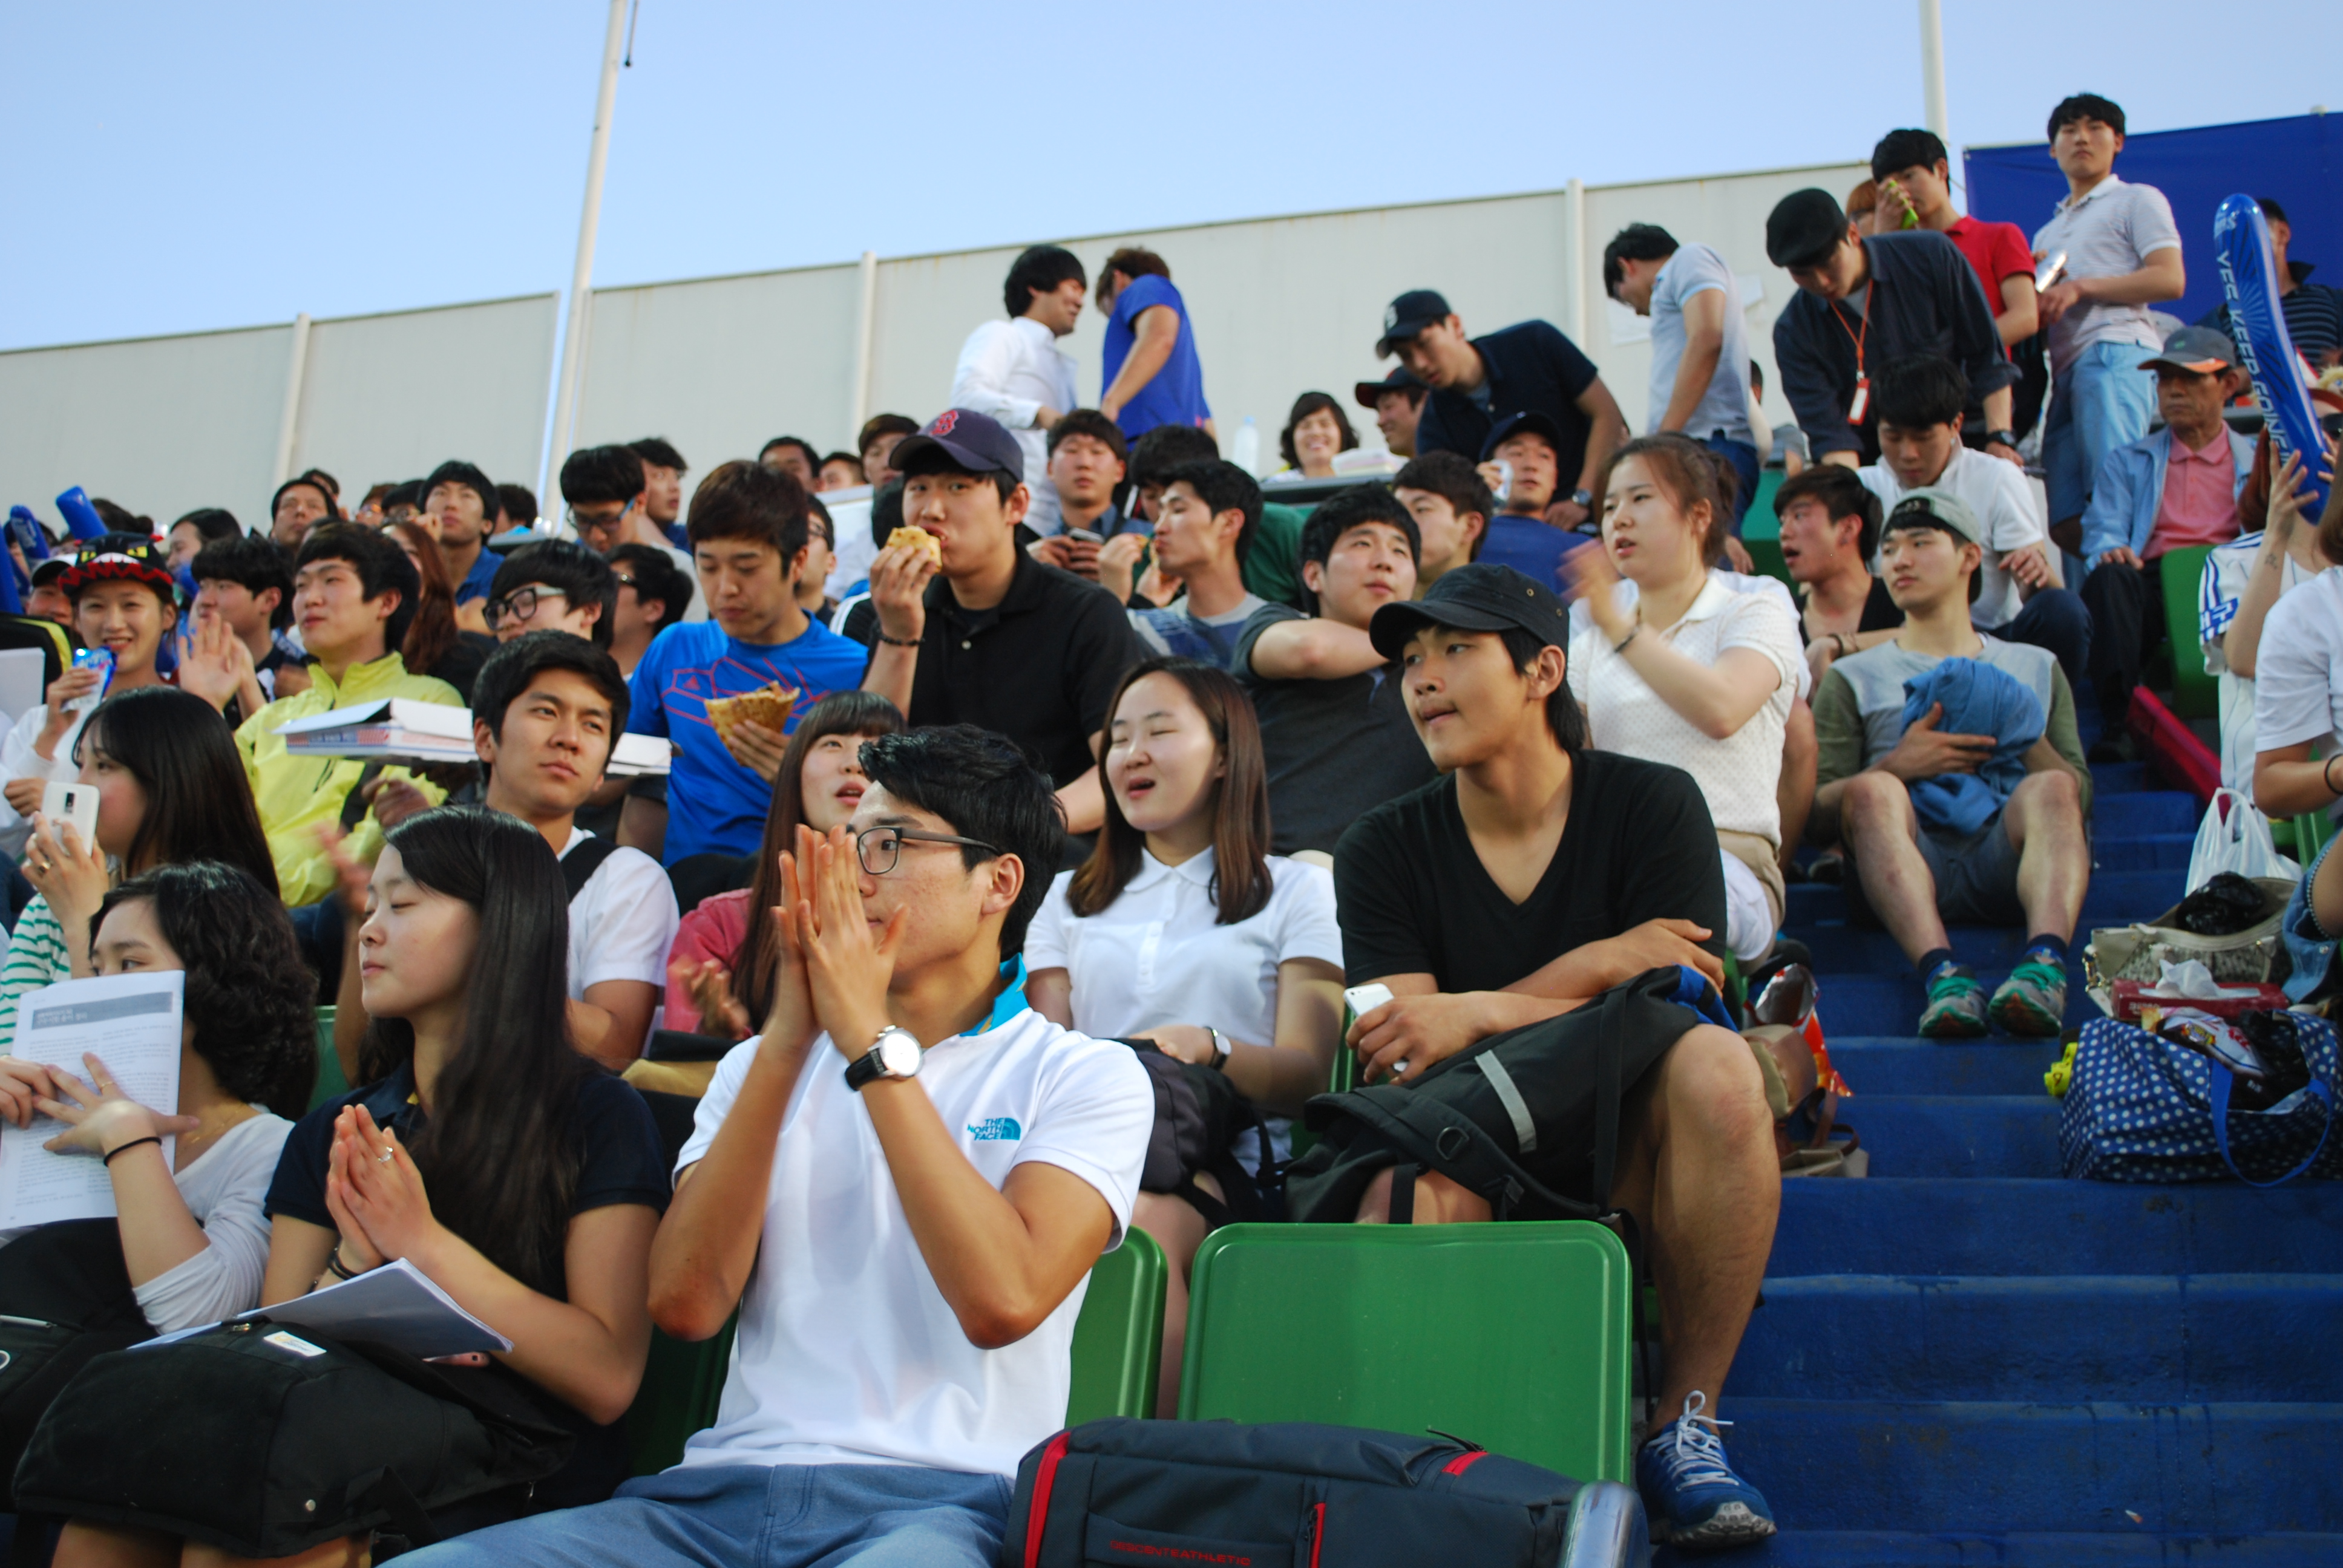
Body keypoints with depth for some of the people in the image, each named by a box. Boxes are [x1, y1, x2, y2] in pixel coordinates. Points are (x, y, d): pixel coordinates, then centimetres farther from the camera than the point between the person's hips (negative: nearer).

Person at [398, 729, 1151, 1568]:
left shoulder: (1087, 1075, 7)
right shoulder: (764, 1063, 19)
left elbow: (1002, 1300, -12)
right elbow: (685, 1303, 3)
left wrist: (871, 1040, -9)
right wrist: (786, 1041, -3)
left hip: (936, 1501, -4)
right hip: (725, 1492, 4)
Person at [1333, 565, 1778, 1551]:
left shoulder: (1651, 805, 1)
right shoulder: (1384, 849, 4)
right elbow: (1397, 1055, -8)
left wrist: (1478, 1013, -21)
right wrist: (1604, 962, -17)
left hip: (1623, 1159, 1)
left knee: (1718, 1064, -31)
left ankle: (1683, 1425, -19)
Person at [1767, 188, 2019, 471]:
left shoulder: (1931, 256, -7)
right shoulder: (1793, 331, -7)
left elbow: (1987, 356, -2)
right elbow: (1828, 430, -12)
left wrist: (2000, 438, -11)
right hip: (1872, 467, 0)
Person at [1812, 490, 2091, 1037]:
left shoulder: (2036, 668, 30)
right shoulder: (1853, 678, 25)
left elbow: (2079, 799, 18)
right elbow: (1817, 816, 11)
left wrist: (2027, 735, 1)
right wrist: (1900, 764, -5)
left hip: (2007, 860, 1)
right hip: (1908, 863, -1)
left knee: (2051, 790, -30)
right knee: (1872, 790, -32)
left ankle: (2045, 961, -54)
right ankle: (1941, 973, -53)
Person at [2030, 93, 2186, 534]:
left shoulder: (2137, 201, 13)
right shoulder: (2047, 233, 33)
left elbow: (2171, 280, -3)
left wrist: (2080, 287, -8)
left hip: (2117, 353, -7)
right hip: (2063, 366, 7)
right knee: (2066, 520, -4)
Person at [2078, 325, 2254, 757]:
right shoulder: (2127, 461, 26)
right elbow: (2104, 531, 9)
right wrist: (2110, 554, -16)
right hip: (2151, 585, 1)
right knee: (2110, 577, -34)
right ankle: (2118, 721, -42)